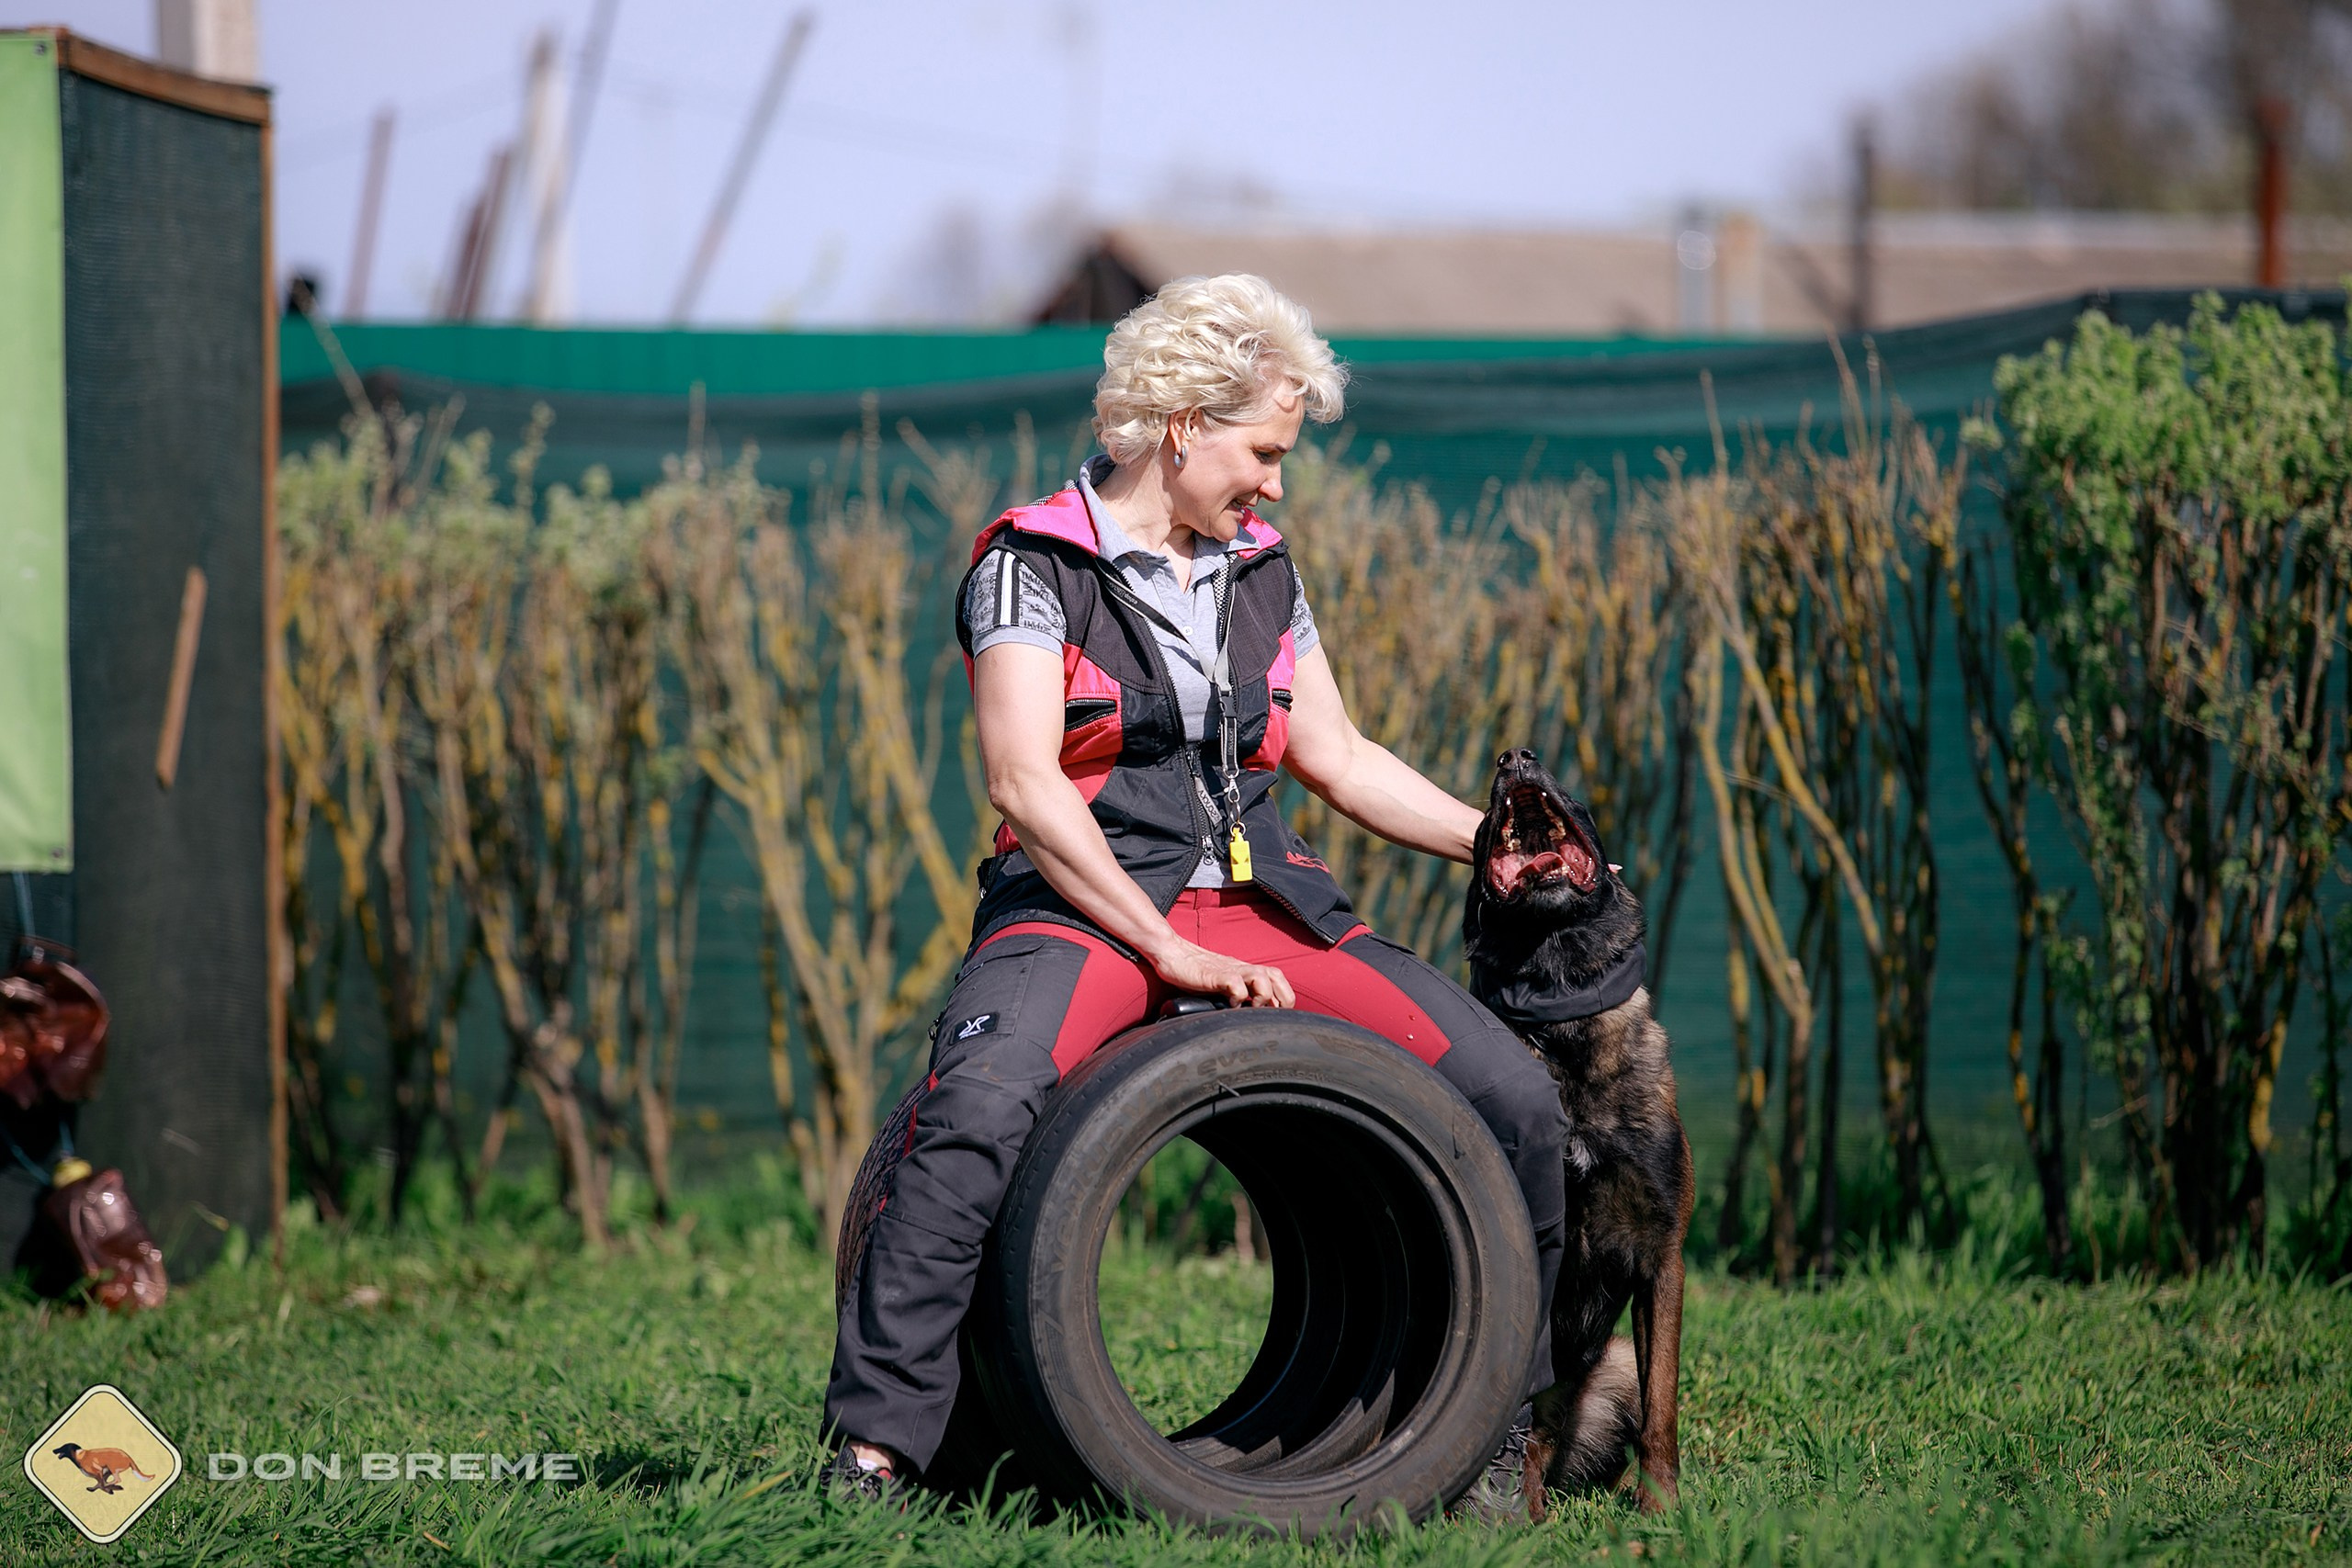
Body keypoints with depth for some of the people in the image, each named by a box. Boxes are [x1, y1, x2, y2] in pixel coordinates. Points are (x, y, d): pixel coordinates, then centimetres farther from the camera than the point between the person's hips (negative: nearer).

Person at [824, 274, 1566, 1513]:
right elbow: (1025, 786, -14)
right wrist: (1169, 952, -19)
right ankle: (875, 1449, -32)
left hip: (1257, 902, 6)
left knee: (1513, 1097, -9)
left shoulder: (1258, 571, 16)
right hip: (1084, 907, -6)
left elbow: (1337, 758, 22)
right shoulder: (1034, 565, -4)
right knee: (976, 1112, -37)